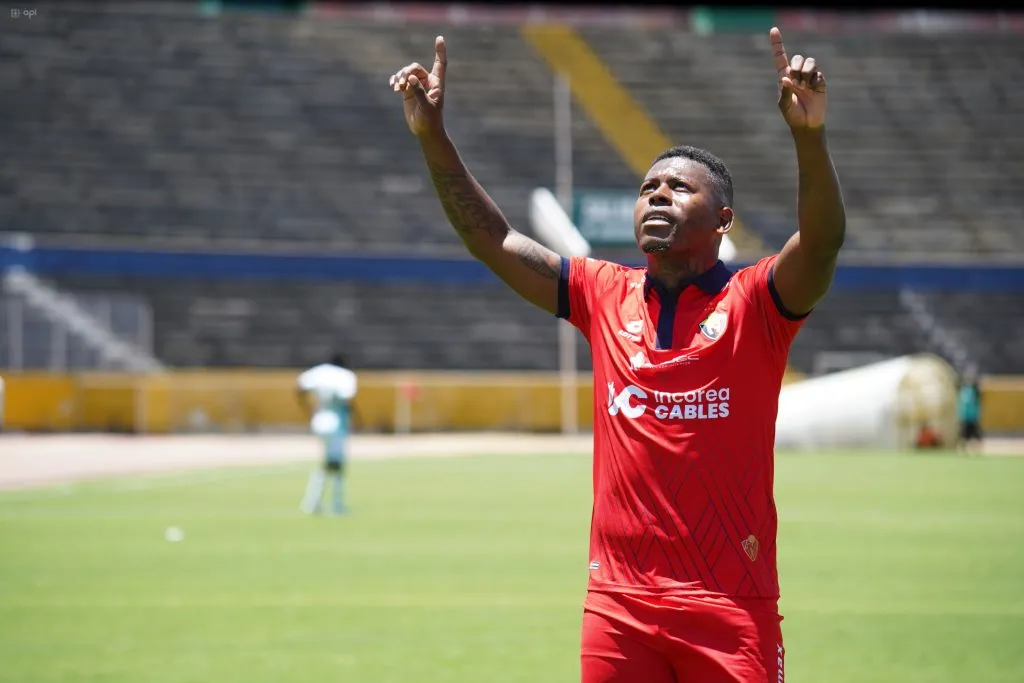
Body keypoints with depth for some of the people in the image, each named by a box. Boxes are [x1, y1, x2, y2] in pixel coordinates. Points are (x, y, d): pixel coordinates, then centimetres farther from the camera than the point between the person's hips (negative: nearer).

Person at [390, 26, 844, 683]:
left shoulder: (754, 302, -1)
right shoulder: (605, 296, 11)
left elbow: (823, 239, -19)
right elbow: (492, 240, 10)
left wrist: (810, 136, -35)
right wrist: (433, 136, 0)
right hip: (617, 601, 4)